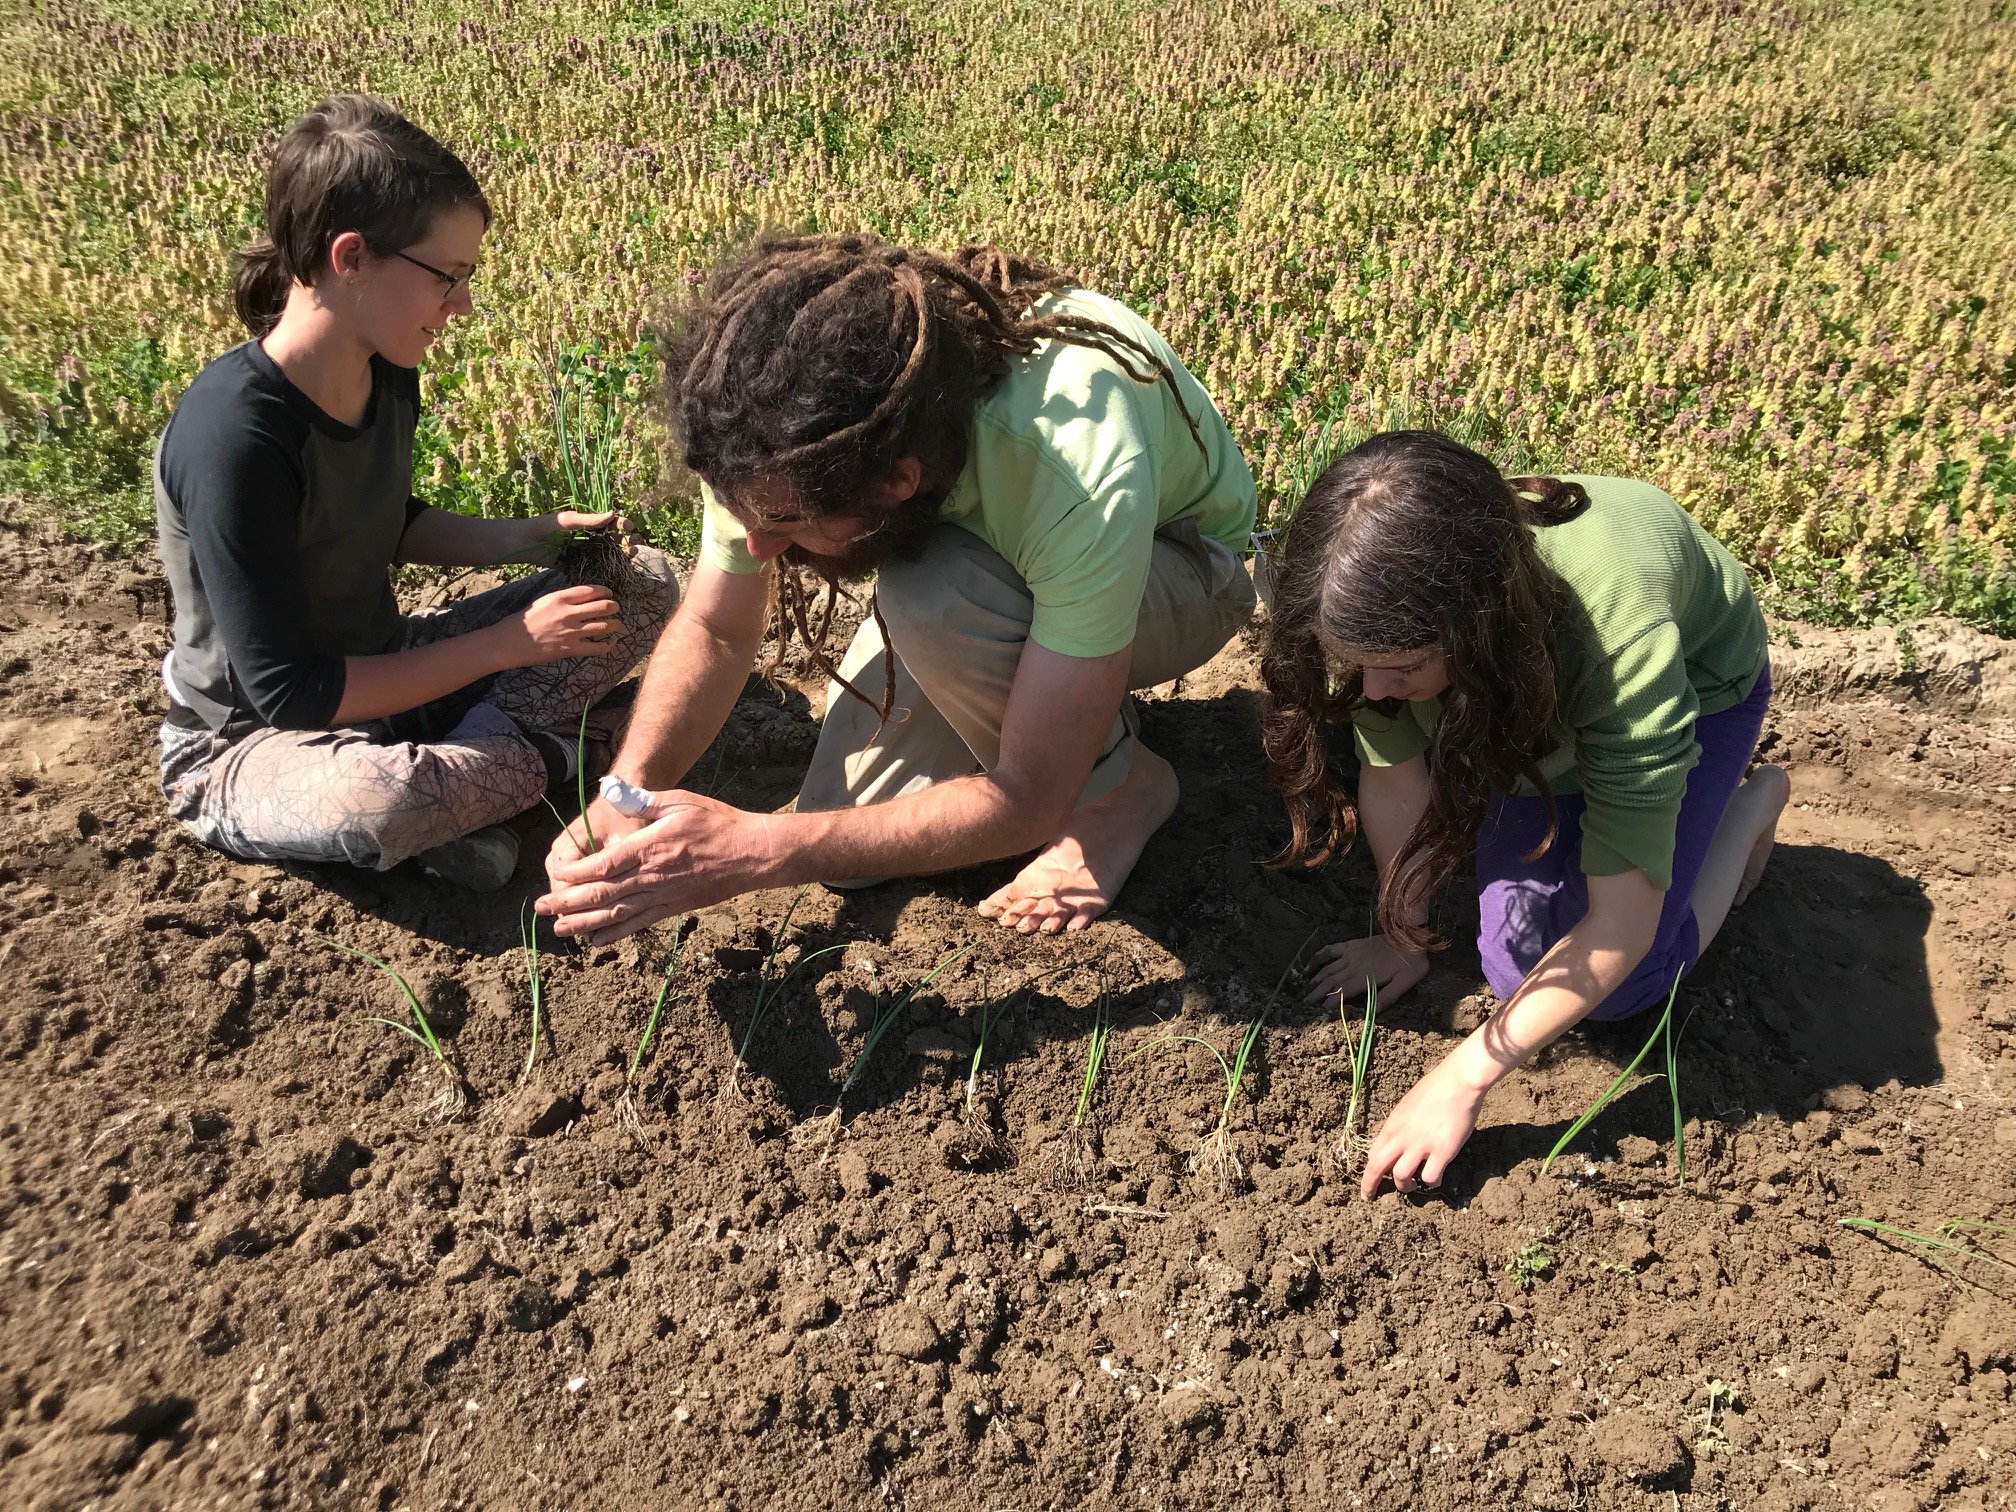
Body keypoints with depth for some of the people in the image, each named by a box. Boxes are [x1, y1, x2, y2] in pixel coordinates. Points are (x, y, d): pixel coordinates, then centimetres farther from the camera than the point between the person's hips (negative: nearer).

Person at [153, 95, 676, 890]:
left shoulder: (387, 376, -5)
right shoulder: (233, 436, -28)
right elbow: (289, 693, -27)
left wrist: (521, 537, -3)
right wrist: (504, 645, -24)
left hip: (375, 671, 8)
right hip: (250, 741, -8)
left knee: (644, 580, 2)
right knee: (381, 802, -45)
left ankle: (470, 757, -15)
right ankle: (537, 748, -12)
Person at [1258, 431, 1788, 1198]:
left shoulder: (1618, 641, -46)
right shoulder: (1391, 611, -37)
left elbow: (1622, 928, -38)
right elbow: (1393, 776, -19)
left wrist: (1461, 1080, -39)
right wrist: (1404, 940, -7)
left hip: (1700, 676, -3)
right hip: (1529, 691, 3)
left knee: (1616, 982, -10)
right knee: (1516, 962, -6)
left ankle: (1752, 803, 14)